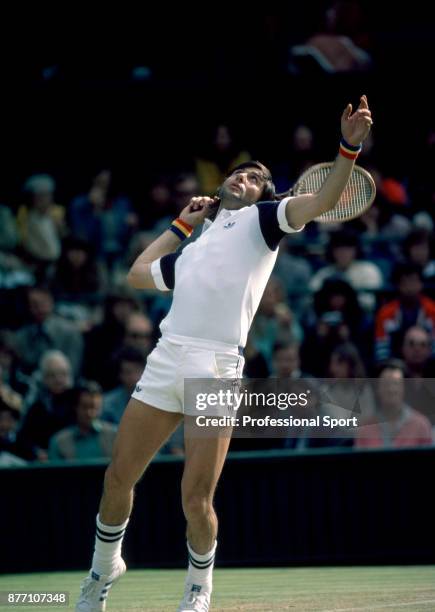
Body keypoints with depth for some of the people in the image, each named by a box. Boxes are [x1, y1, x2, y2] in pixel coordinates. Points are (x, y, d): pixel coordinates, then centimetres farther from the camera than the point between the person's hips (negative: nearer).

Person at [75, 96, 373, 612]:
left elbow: (321, 201, -2)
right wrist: (180, 225, 38)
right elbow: (138, 274, 42)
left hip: (216, 369, -5)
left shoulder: (257, 219, 13)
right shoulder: (190, 253, 28)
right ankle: (104, 566, 31)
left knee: (196, 501, -6)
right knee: (118, 479, 8)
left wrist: (349, 148, -17)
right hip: (165, 361, 5)